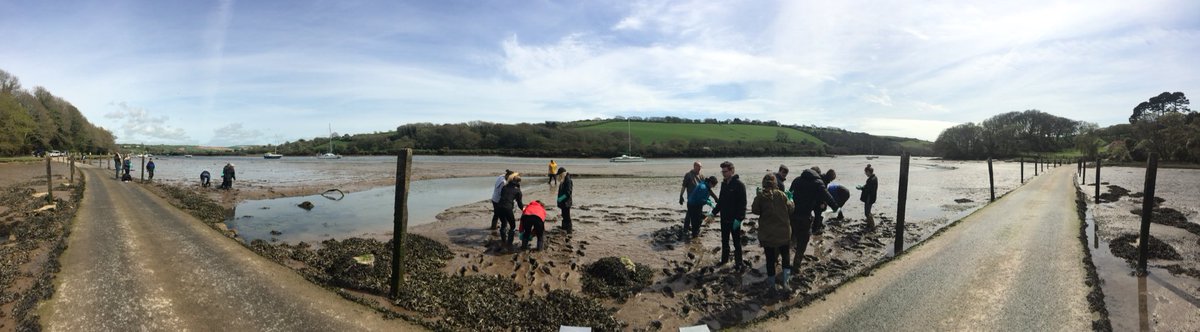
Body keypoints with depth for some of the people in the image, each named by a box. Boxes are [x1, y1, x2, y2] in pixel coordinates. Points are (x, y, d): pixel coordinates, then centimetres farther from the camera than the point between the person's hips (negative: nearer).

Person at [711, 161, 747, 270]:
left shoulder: (739, 184, -15)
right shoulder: (724, 183, 8)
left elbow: (742, 203, -18)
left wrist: (738, 219, -22)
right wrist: (714, 212, 10)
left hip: (734, 219, -7)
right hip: (724, 218, 7)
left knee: (736, 242, 3)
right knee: (724, 240, 17)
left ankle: (739, 263, 13)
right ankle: (724, 259, 31)